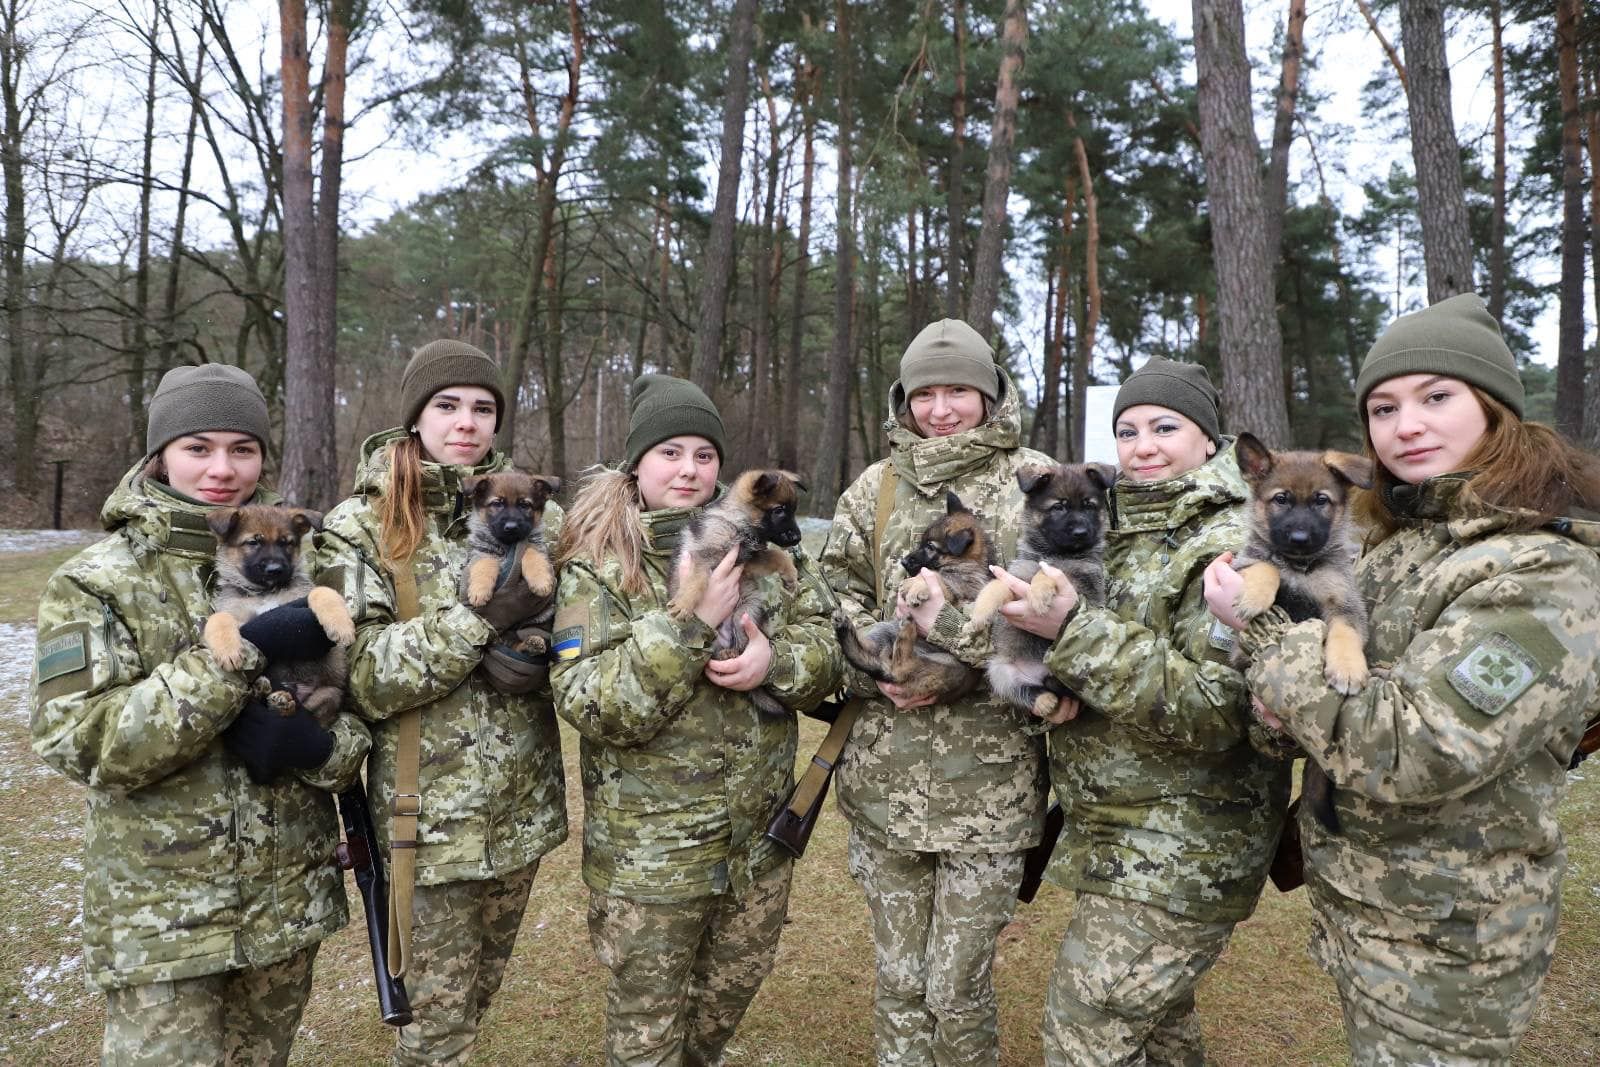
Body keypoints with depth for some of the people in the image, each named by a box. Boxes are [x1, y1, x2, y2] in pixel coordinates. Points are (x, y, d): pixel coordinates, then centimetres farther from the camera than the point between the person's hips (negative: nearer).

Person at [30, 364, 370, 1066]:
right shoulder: (94, 582, -8)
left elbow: (368, 709, 1)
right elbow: (80, 743, -19)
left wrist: (319, 748, -21)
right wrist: (241, 654, -28)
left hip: (290, 897, 4)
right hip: (160, 913, -3)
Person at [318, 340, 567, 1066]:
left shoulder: (537, 515, 2)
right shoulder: (359, 527, -7)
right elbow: (362, 678, -15)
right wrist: (480, 618, -25)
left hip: (524, 802, 4)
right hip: (432, 810, -4)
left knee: (478, 996, 23)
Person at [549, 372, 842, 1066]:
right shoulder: (596, 564, -11)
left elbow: (826, 651, 0)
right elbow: (588, 705, -21)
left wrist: (777, 660, -22)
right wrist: (692, 623, -28)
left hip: (761, 834, 4)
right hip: (649, 849, -4)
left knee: (727, 1002, 26)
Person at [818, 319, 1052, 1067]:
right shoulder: (875, 487, 9)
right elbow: (836, 598, 10)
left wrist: (958, 627, -19)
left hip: (989, 779, -3)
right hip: (885, 774, 3)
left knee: (957, 990, 6)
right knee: (899, 982, 15)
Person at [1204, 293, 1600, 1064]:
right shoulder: (1398, 544, 3)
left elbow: (1403, 752, -30)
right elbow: (1347, 692, 12)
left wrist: (1258, 625, -22)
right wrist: (1285, 705, -11)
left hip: (1441, 944, -7)